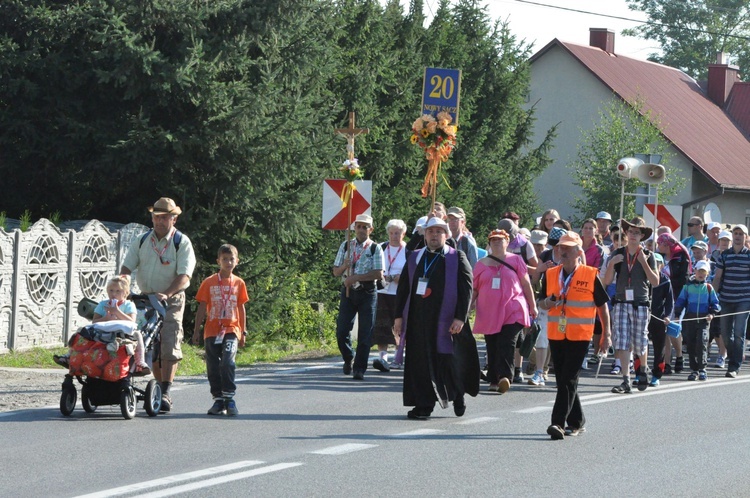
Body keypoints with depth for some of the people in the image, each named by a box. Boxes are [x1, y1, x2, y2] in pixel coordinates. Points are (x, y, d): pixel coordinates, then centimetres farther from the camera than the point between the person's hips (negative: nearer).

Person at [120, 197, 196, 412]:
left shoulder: (181, 243, -6)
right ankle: (160, 387, 15)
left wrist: (167, 294, -28)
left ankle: (166, 394, -14)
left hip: (172, 300, -4)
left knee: (169, 346, -13)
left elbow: (184, 275, -15)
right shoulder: (142, 241, 7)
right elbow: (127, 267, 3)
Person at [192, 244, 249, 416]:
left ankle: (229, 398, -14)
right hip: (212, 330, 1)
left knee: (227, 362, -19)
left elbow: (241, 308, 13)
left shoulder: (239, 283, 8)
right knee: (213, 368, 3)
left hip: (231, 330, -1)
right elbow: (202, 308, 6)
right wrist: (196, 331, 4)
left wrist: (243, 332, 12)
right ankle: (218, 400, 13)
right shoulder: (209, 283, 4)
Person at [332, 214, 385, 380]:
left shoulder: (375, 249, 0)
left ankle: (359, 369, 3)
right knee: (342, 331, -2)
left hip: (367, 293, -2)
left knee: (365, 333, -4)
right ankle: (348, 359, 24)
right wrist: (344, 266, -11)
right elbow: (336, 272, 11)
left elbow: (378, 274, -10)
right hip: (348, 291, 2)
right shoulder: (345, 246, 10)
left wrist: (356, 277, -17)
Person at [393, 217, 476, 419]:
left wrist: (460, 317, -13)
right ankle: (423, 406, 5)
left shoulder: (457, 258, 2)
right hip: (418, 318, 3)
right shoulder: (414, 258, 14)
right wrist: (399, 315, 7)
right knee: (420, 361, 0)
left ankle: (457, 395, 26)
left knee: (448, 359, 1)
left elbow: (466, 289, -4)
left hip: (445, 319, -3)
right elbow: (403, 287, 15)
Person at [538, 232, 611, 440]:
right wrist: (548, 302, -9)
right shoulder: (550, 274, 8)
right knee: (562, 380, 10)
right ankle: (576, 422, 23)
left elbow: (602, 306, 2)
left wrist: (606, 334, 0)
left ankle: (558, 423, -16)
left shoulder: (590, 275, -4)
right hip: (556, 335, 5)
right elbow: (541, 303, 15)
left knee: (569, 380, -11)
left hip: (580, 336, -5)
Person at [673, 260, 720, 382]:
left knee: (702, 342, -13)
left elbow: (715, 303, 10)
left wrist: (712, 313, -6)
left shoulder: (709, 288, 8)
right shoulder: (688, 286, 7)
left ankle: (702, 368, -7)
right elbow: (680, 301, 8)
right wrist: (677, 314, -1)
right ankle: (694, 369, 11)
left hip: (703, 320, -1)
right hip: (689, 319, 1)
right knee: (690, 344, 2)